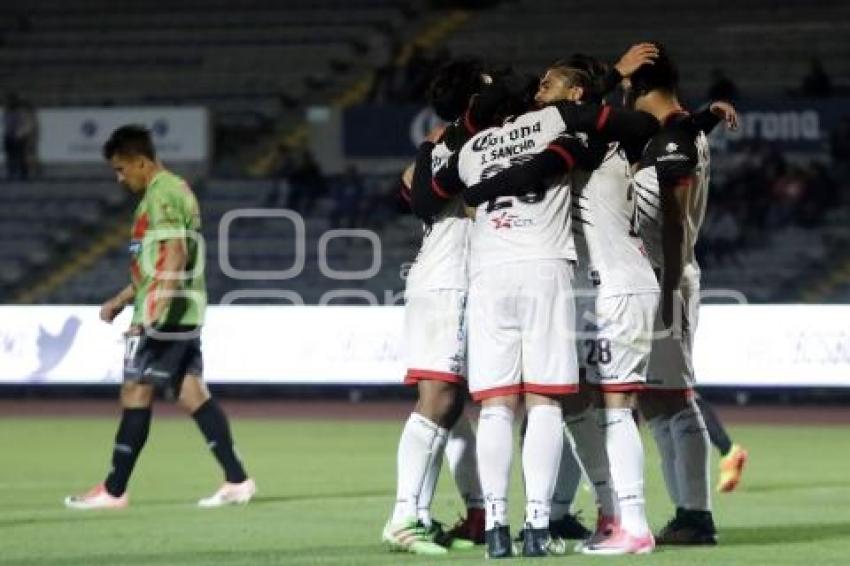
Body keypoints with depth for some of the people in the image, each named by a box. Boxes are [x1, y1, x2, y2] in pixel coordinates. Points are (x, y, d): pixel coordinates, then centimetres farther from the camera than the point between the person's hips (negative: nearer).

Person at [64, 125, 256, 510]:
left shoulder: (162, 194, -13)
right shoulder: (176, 190, 19)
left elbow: (174, 255, -24)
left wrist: (155, 312, -29)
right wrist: (121, 300, 28)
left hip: (166, 314, -10)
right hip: (185, 312, 10)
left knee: (136, 393, -5)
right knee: (192, 394, 7)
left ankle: (114, 490, -2)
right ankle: (237, 481, 2)